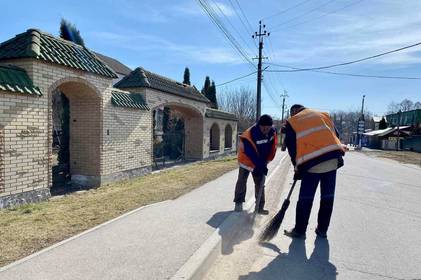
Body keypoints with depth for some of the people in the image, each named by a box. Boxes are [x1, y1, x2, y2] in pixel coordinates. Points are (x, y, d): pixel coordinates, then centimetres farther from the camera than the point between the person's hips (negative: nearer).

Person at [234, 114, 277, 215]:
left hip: (261, 162, 4)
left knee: (260, 184, 7)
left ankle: (259, 206, 16)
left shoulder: (272, 131, -15)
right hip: (246, 160, -4)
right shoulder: (249, 134, -33)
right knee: (242, 182, 5)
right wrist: (260, 166, -30)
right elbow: (251, 153, -31)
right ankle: (239, 203, 21)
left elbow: (273, 146, -1)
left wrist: (266, 161, -3)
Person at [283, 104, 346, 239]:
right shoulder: (323, 115, 22)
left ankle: (299, 231, 16)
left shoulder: (291, 122, 10)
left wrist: (297, 168, 16)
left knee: (305, 198, 7)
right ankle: (322, 230, 25)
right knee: (328, 197, 15)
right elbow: (336, 135, 19)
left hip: (311, 163, -4)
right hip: (333, 159, 4)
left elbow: (291, 147, 7)